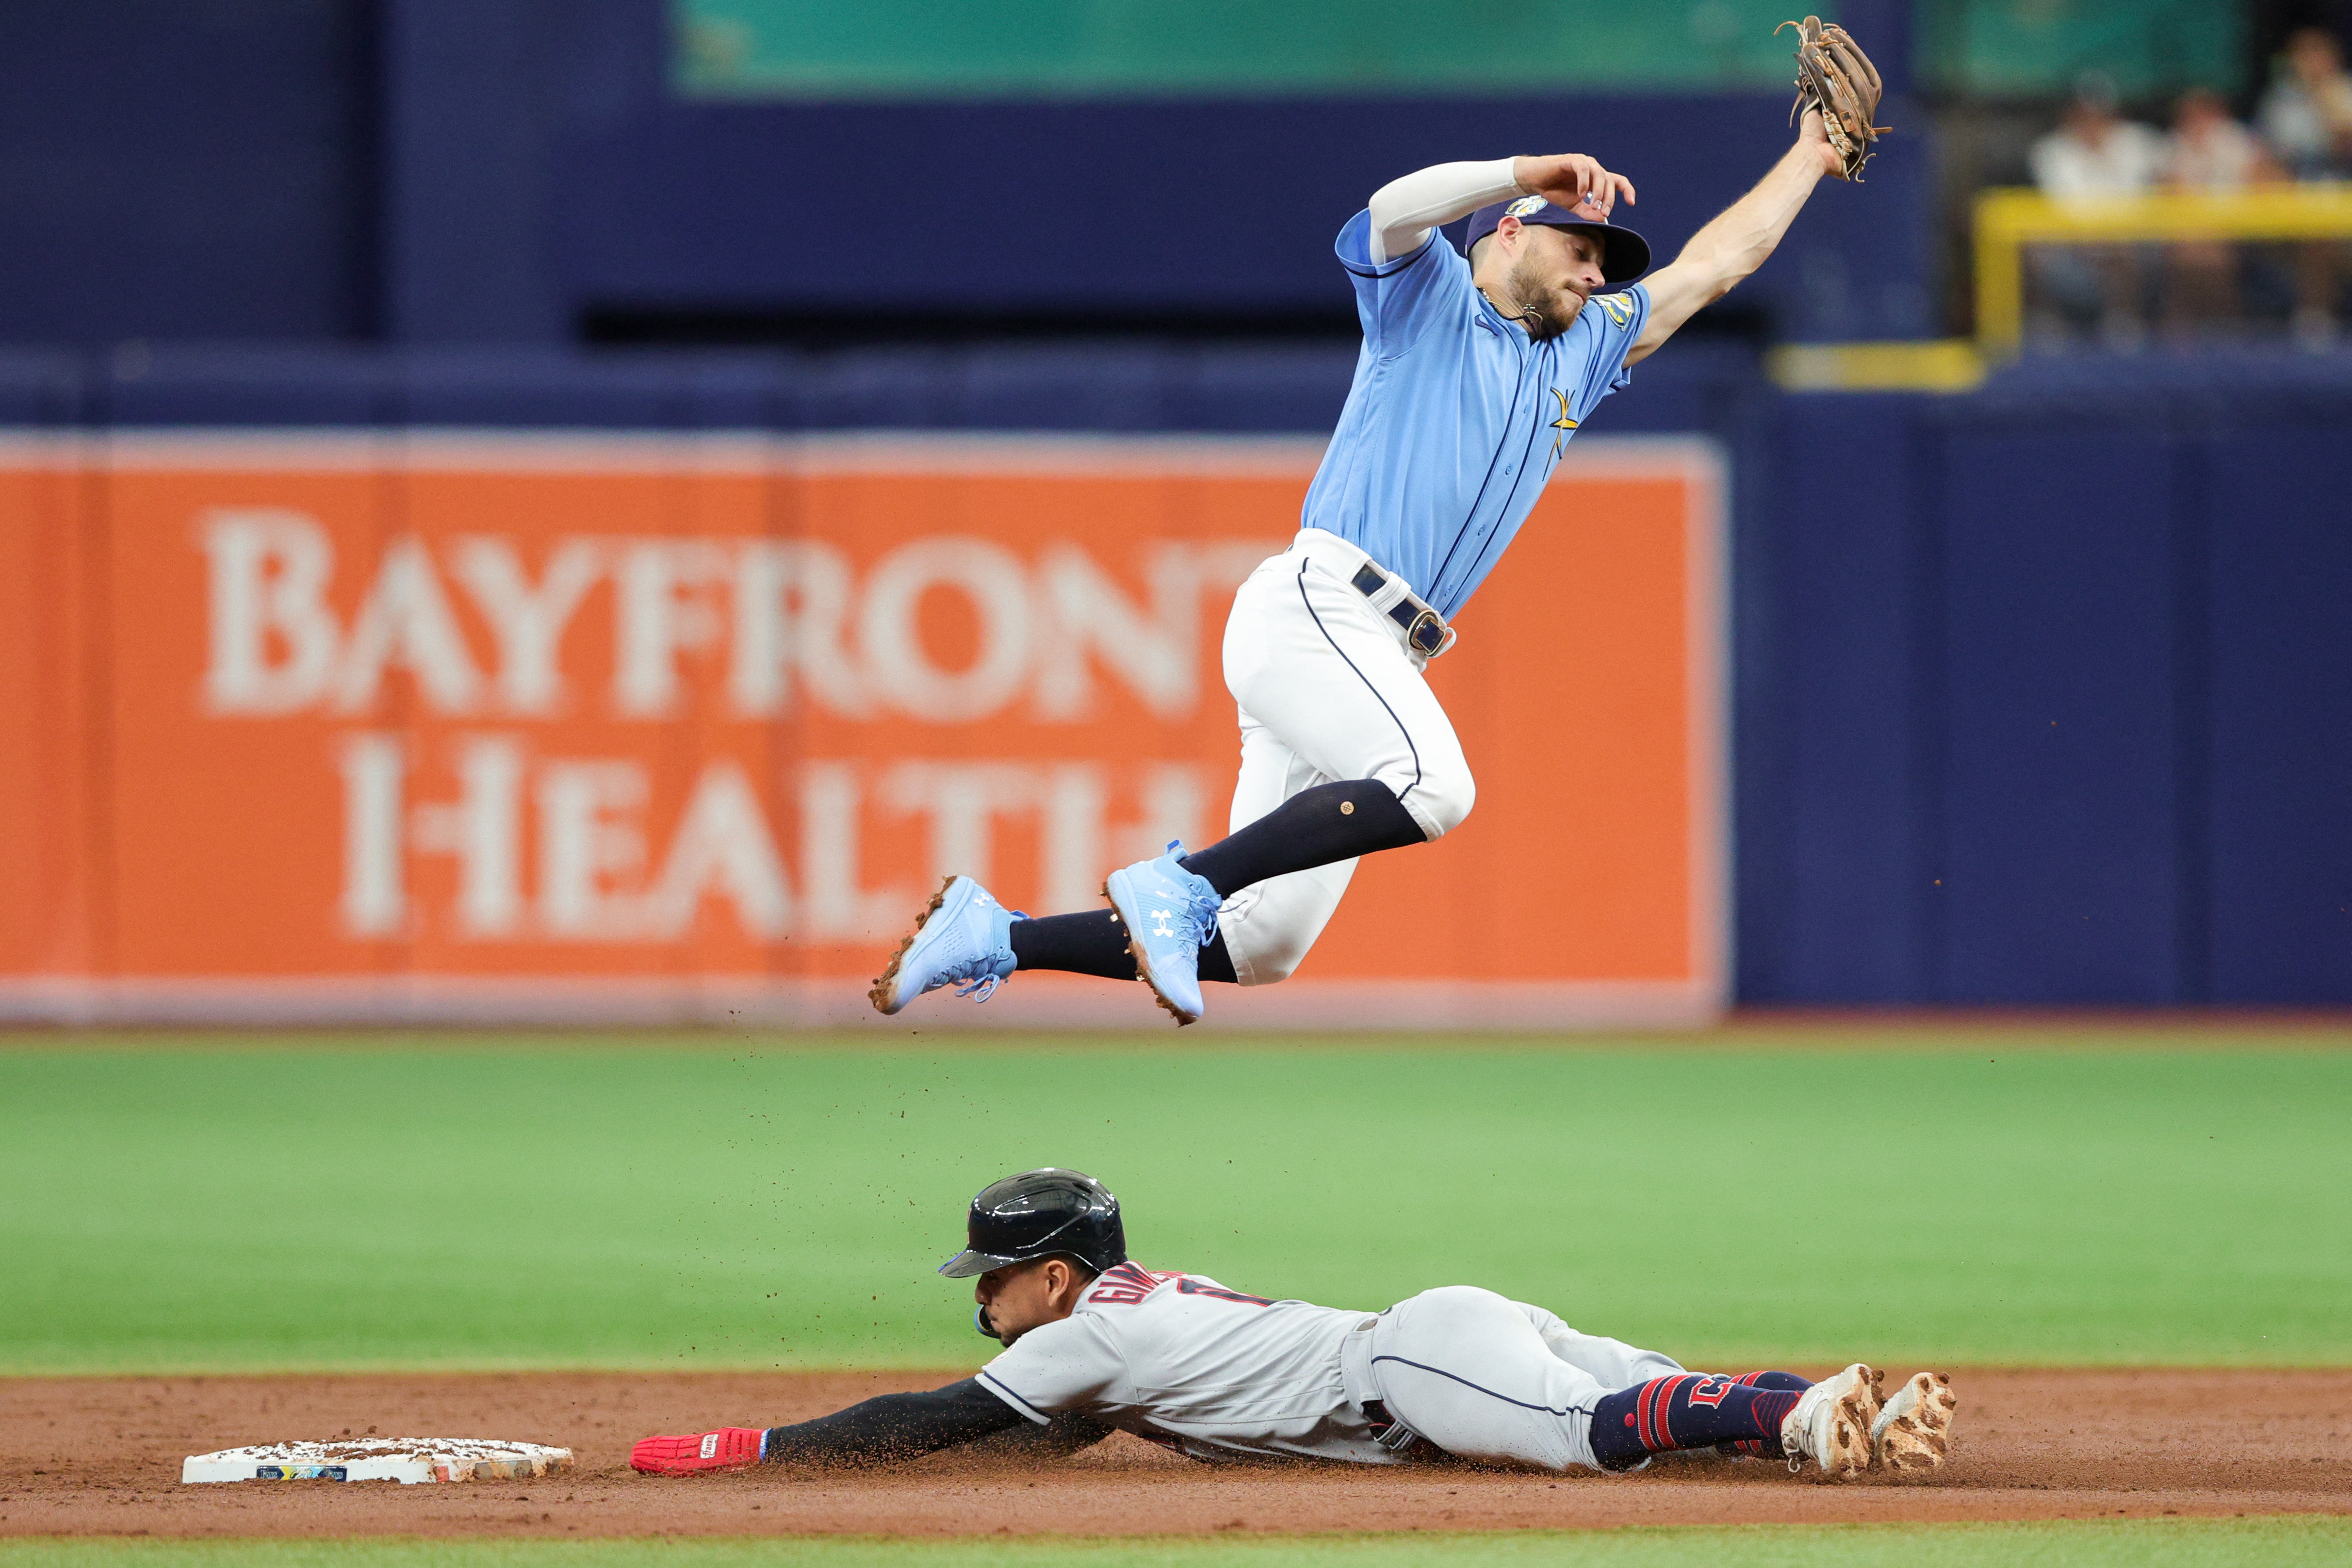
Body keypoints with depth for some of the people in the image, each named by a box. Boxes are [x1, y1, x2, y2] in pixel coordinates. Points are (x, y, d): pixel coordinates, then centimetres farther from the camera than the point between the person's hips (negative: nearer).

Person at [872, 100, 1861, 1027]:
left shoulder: (1577, 357, 28)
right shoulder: (1432, 299, 8)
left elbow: (1710, 267, 35)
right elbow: (1391, 213, -15)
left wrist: (1809, 158, 37)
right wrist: (1530, 174, -21)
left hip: (1378, 656, 8)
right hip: (1314, 604, -8)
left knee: (1258, 950, 1)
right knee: (1432, 784, -34)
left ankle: (996, 936, 8)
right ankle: (1181, 886, -26)